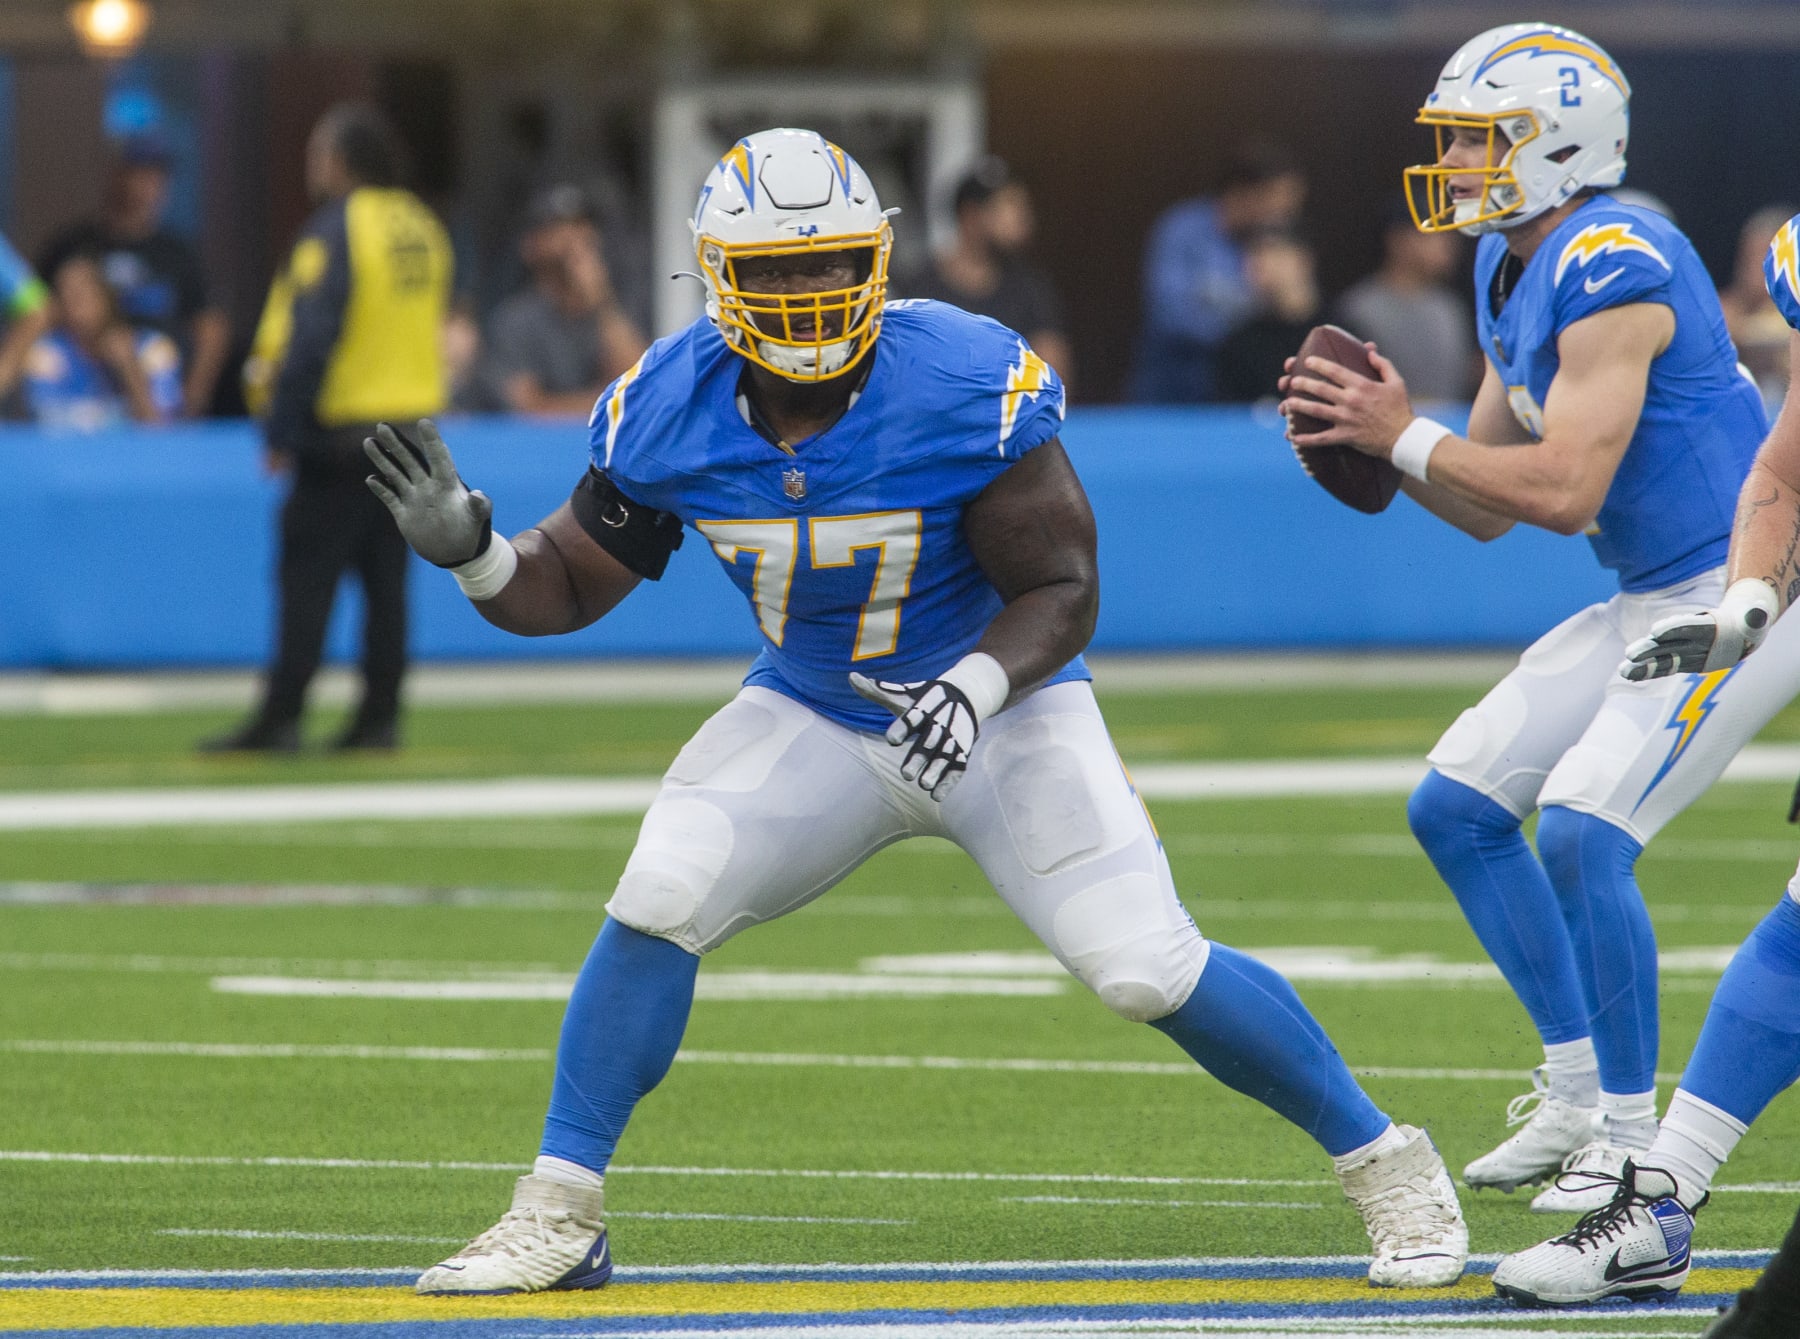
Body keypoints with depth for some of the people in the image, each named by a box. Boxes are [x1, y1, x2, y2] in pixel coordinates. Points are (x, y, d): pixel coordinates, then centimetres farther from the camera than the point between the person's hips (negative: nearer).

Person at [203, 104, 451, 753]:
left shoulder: (335, 230, -13)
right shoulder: (422, 229, 11)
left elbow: (311, 339, -18)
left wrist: (282, 428, -14)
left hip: (339, 431, -8)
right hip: (413, 420, 8)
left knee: (306, 577, -5)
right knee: (385, 575, 9)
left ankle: (280, 718, -7)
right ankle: (380, 716, 8)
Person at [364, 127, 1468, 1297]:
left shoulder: (970, 390, -26)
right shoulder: (670, 411, -14)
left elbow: (1063, 592, -20)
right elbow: (571, 585, -3)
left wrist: (973, 688, -39)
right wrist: (468, 548, -24)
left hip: (1001, 710, -3)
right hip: (812, 713, 3)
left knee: (1149, 968, -14)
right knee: (657, 907, -17)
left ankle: (1386, 1165, 6)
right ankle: (558, 1219, -6)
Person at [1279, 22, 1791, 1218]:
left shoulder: (1611, 271, -21)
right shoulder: (1514, 276, 10)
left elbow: (1564, 490, -27)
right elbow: (1488, 506, 14)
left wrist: (1408, 441, -18)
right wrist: (1376, 441, -3)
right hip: (1652, 604, 11)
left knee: (1583, 830, -21)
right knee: (1456, 807, 10)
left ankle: (1632, 1141, -8)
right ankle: (1577, 1093, 20)